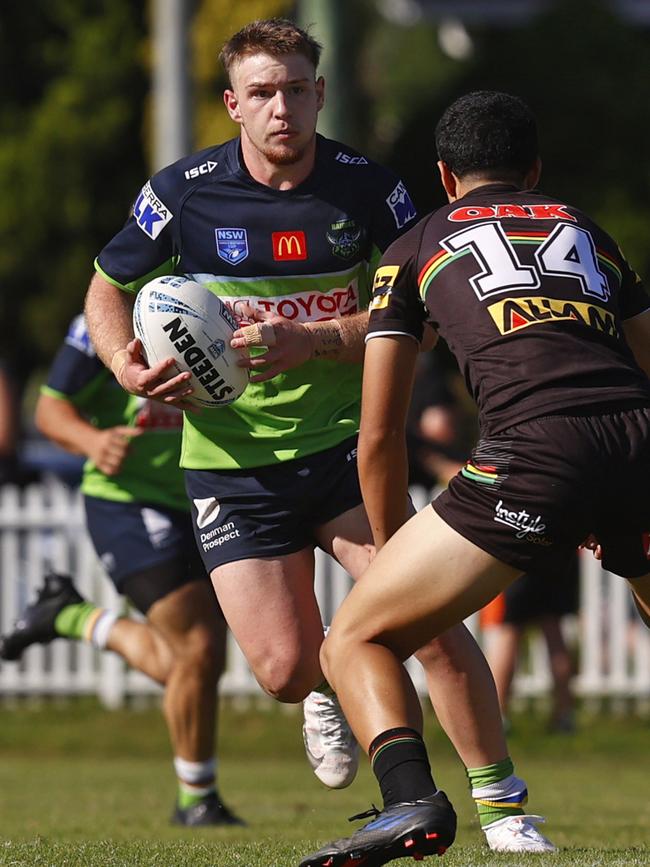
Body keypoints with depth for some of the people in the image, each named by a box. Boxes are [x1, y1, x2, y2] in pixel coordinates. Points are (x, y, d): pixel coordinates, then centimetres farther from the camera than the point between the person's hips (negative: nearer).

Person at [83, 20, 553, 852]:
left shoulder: (370, 190, -6)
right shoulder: (183, 192, -6)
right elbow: (109, 288, 9)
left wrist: (314, 340, -21)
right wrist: (127, 364, -11)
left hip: (344, 443, 0)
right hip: (230, 462, 0)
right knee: (284, 668, -7)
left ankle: (501, 806, 0)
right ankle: (325, 694, 33)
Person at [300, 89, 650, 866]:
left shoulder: (417, 248, 23)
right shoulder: (586, 230, 32)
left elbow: (378, 438, 21)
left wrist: (392, 556, 34)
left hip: (535, 450, -4)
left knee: (354, 641, 7)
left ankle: (410, 802, -20)